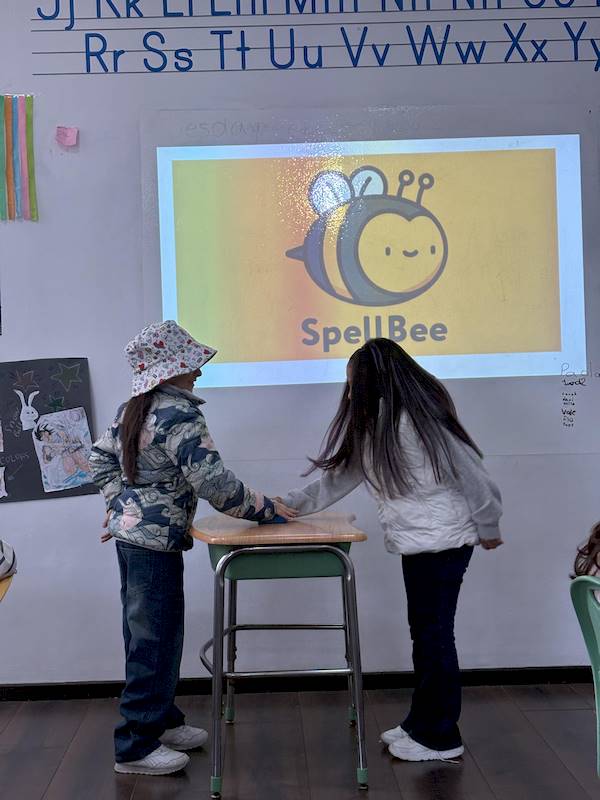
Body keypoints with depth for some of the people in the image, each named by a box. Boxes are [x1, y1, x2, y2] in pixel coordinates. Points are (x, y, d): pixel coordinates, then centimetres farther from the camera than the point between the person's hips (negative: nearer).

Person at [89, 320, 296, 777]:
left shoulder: (133, 409, 8)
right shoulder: (180, 415, -19)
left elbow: (101, 458, 17)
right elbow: (214, 483, -23)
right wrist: (265, 508, -12)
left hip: (128, 533, 9)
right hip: (156, 540, -9)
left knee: (145, 636, 18)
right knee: (156, 641, 1)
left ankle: (161, 720, 33)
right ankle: (136, 747, 12)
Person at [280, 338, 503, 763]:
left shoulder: (418, 417, -18)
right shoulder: (370, 425, 10)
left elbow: (470, 473, -16)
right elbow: (338, 476, 15)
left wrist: (487, 529, -6)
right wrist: (289, 505, 12)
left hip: (442, 541, -9)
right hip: (417, 542, 9)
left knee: (434, 634, 1)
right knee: (425, 632, 16)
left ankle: (440, 737, 14)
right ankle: (421, 723, 29)